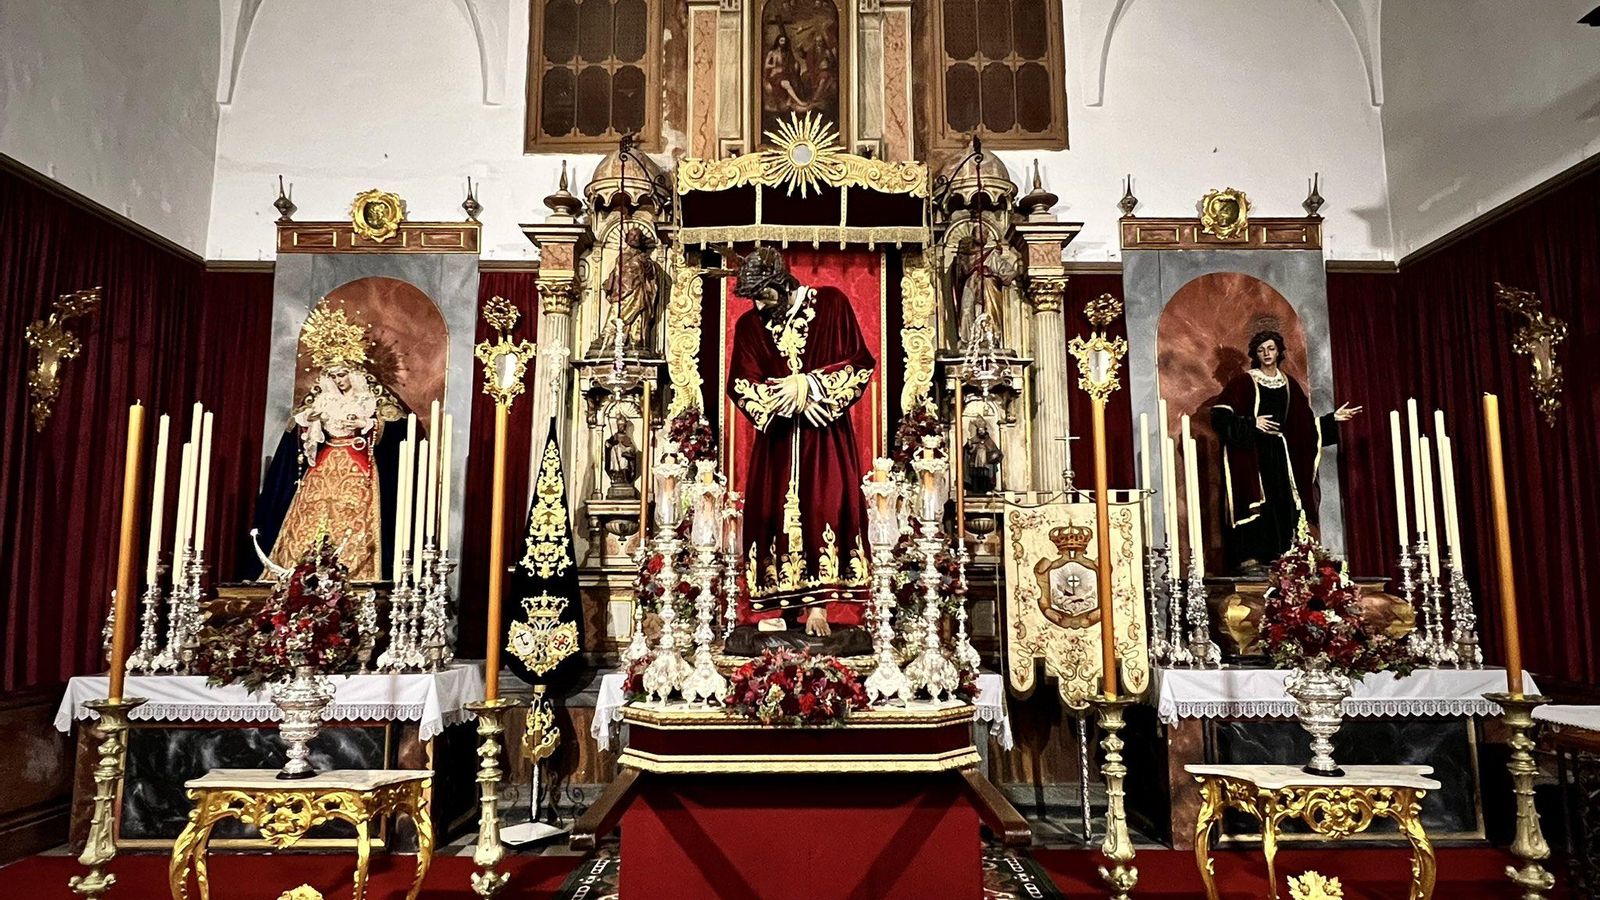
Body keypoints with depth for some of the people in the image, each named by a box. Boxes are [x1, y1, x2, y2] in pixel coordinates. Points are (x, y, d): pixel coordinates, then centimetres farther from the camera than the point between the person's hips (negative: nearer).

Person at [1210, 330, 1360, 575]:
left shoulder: (1289, 385, 14)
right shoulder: (1244, 382, -1)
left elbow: (1306, 423, 15)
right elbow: (1221, 415, -10)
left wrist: (1333, 418, 7)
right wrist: (1252, 423, -16)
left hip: (1280, 452, 5)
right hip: (1251, 453, -5)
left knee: (1283, 506, 1)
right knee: (1255, 503, -11)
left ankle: (1279, 558, 7)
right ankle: (1248, 558, -11)